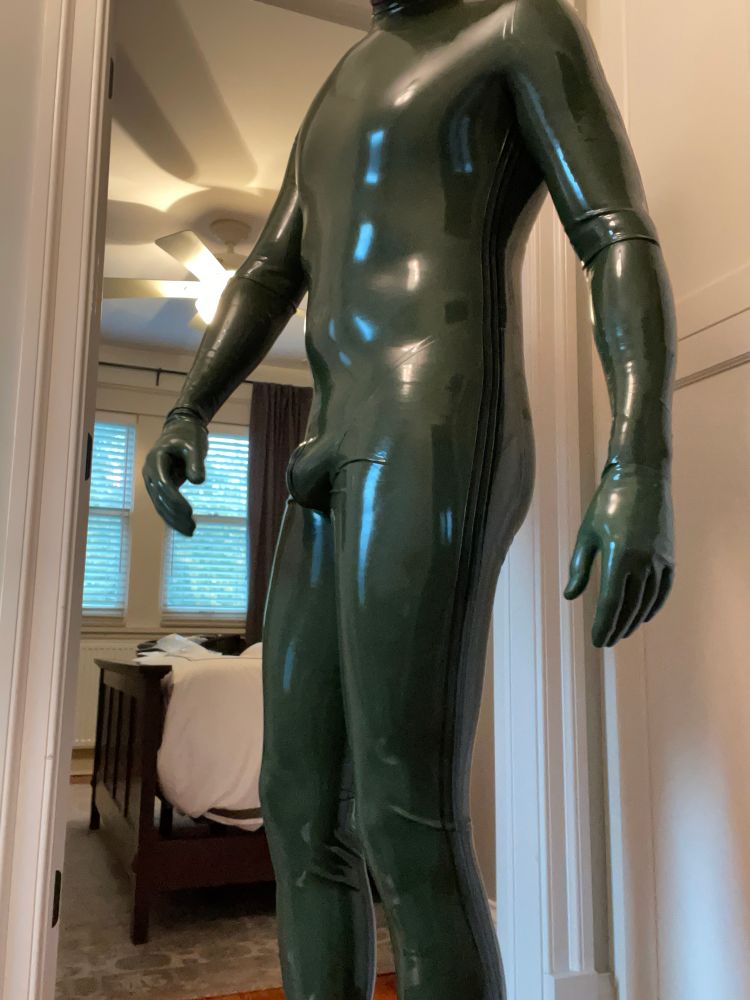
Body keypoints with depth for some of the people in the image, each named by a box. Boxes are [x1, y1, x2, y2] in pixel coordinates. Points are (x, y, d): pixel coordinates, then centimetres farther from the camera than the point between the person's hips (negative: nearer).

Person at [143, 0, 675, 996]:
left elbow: (627, 243, -5)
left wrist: (643, 471, -20)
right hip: (350, 467, 9)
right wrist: (184, 419, 4)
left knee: (409, 839, -13)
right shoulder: (346, 94, 35)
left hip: (439, 446, -9)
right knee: (299, 813, 6)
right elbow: (265, 284, 22)